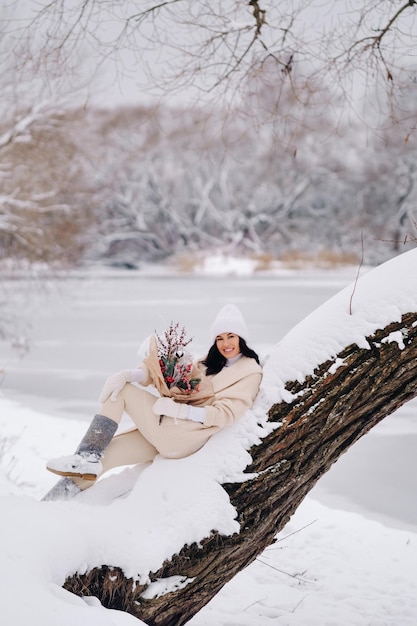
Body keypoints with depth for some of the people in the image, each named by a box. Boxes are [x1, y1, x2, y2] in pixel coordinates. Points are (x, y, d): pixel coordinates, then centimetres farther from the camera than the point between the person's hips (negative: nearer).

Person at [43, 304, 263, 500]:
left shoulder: (250, 372, 4)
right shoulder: (210, 363, 23)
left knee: (121, 391, -11)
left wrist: (181, 410, -22)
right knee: (103, 453, -5)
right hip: (161, 433, 7)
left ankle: (88, 459, -15)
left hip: (184, 436, -7)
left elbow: (226, 412, -11)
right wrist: (127, 375, -10)